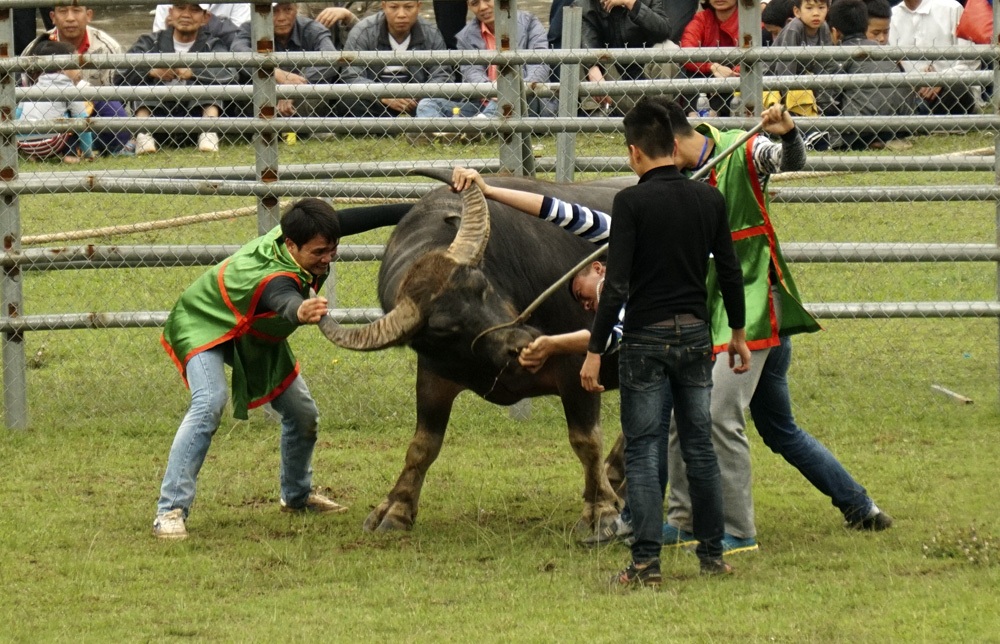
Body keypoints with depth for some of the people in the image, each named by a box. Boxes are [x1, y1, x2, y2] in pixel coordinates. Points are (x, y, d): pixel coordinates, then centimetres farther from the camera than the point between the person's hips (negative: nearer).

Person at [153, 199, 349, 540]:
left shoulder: (288, 233, -20)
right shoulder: (273, 278, -45)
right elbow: (286, 302, -71)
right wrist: (301, 312, -92)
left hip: (254, 333, 9)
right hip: (204, 324, -9)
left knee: (303, 412, 12)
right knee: (209, 403, -34)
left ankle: (297, 495, 39)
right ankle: (170, 511, -34)